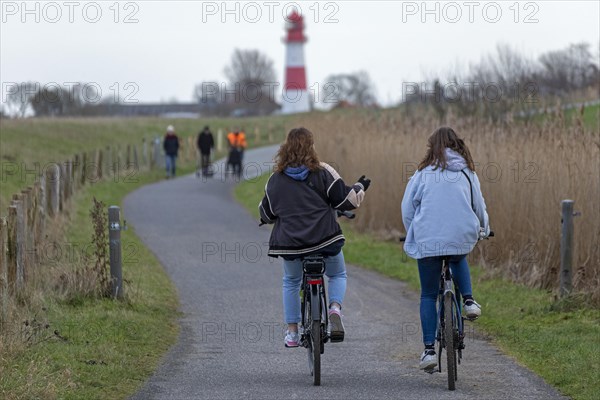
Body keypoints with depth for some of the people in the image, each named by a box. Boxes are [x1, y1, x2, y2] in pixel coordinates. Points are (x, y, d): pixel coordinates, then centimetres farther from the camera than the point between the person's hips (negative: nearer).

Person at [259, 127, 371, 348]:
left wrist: (264, 212, 35)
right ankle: (335, 307, -8)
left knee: (291, 282, 24)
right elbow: (345, 200, -4)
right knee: (338, 275, 22)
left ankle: (292, 332, 20)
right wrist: (359, 187, 15)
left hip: (289, 243, 2)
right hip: (325, 238, -2)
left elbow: (267, 214, 12)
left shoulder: (276, 180, 3)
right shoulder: (322, 172, -5)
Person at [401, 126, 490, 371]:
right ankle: (468, 300, 14)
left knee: (428, 295, 9)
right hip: (462, 238, 2)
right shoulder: (467, 173, 8)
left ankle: (429, 350, 2)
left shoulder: (424, 173, 3)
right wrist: (483, 230, 37)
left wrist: (413, 234, 23)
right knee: (458, 260, 38)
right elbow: (479, 206, 17)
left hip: (428, 240, -2)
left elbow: (407, 208, 5)